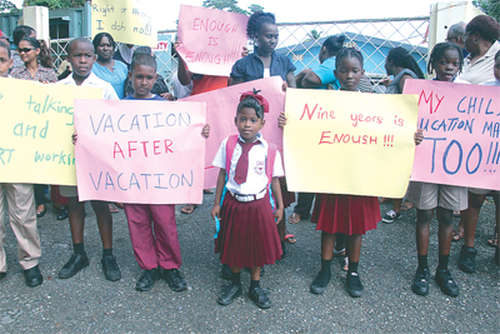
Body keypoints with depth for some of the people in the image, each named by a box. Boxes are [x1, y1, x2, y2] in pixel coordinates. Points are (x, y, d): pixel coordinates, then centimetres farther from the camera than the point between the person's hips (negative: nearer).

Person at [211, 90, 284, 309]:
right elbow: (222, 175, 1)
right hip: (233, 203, 1)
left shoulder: (269, 150, -7)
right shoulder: (228, 144, -4)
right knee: (233, 244, 13)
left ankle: (255, 286, 33)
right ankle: (235, 284, 36)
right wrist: (217, 203, 3)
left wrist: (279, 206, 5)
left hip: (258, 205, -1)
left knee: (258, 245, 12)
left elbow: (275, 180, 1)